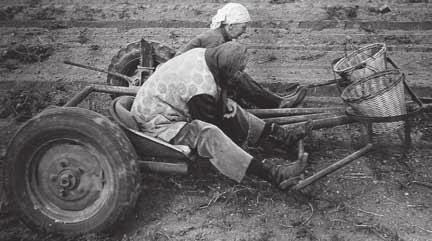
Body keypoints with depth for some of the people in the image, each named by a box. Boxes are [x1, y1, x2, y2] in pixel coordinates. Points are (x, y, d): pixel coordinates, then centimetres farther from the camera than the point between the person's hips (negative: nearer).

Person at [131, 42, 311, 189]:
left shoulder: (201, 54, -6)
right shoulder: (202, 89, -33)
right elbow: (210, 122, -16)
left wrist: (225, 103, -4)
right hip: (156, 125, -10)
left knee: (228, 109, 6)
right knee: (206, 134, -35)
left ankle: (279, 134, 7)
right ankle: (270, 173, -42)